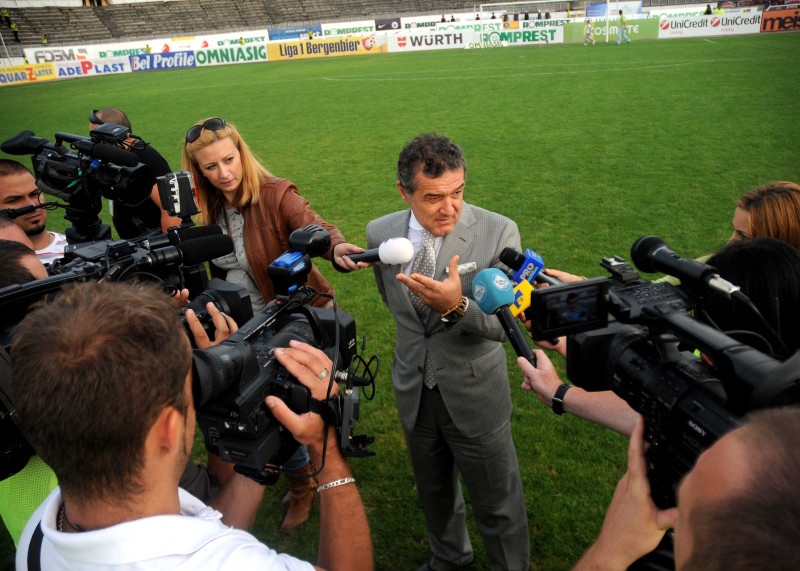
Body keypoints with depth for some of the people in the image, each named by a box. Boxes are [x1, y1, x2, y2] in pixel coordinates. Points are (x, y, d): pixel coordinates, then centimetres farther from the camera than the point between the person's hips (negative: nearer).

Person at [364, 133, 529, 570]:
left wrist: (456, 305, -39)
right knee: (433, 492, 28)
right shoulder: (380, 233, -8)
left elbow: (503, 324, -22)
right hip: (414, 391, 4)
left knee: (497, 504, 14)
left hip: (475, 395, -4)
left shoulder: (498, 232, -19)